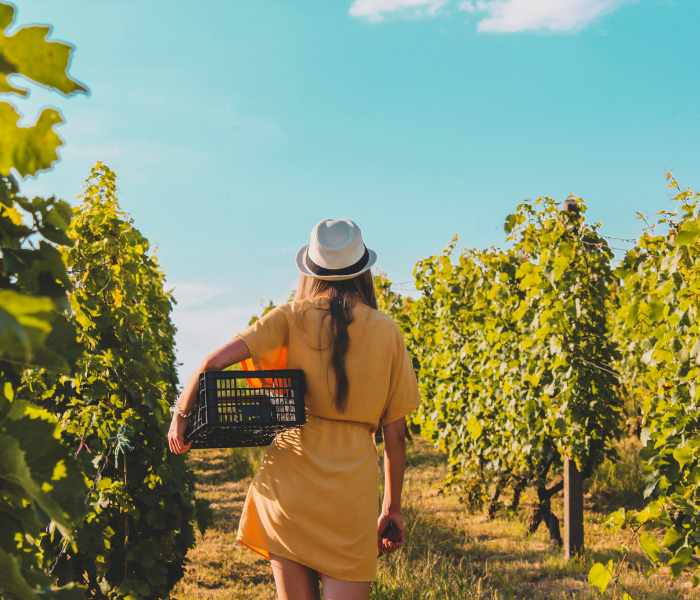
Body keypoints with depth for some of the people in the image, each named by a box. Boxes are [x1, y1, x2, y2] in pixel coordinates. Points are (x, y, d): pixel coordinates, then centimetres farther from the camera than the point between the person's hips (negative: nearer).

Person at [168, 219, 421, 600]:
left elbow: (214, 362, -8)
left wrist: (181, 414, 8)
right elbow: (395, 433, 9)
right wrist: (392, 507, 17)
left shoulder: (293, 317, 3)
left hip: (291, 472, 0)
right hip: (353, 485, 0)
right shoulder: (386, 330, 6)